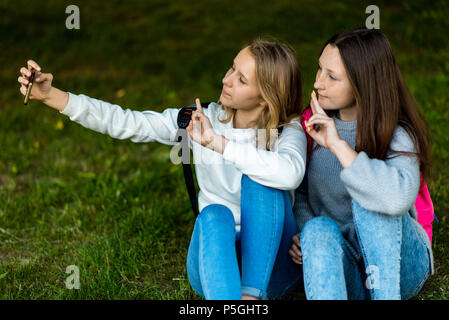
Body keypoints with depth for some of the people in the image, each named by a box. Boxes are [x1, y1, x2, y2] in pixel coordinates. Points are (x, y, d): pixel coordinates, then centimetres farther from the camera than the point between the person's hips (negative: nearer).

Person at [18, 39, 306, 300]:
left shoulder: (288, 130, -9)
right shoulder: (202, 119, 0)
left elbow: (290, 174, -34)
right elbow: (127, 123, -6)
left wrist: (218, 143, -35)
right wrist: (51, 95, -13)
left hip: (269, 266, -1)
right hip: (216, 258, 2)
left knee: (260, 182, -28)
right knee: (214, 214, -33)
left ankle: (252, 293, -28)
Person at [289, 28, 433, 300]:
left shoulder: (397, 137, -13)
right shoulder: (315, 124, 3)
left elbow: (399, 198, -35)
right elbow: (298, 190, 15)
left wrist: (339, 145, -31)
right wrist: (302, 229, -7)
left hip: (400, 265, -3)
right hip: (339, 262, 4)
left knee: (365, 198, -30)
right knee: (318, 229, -30)